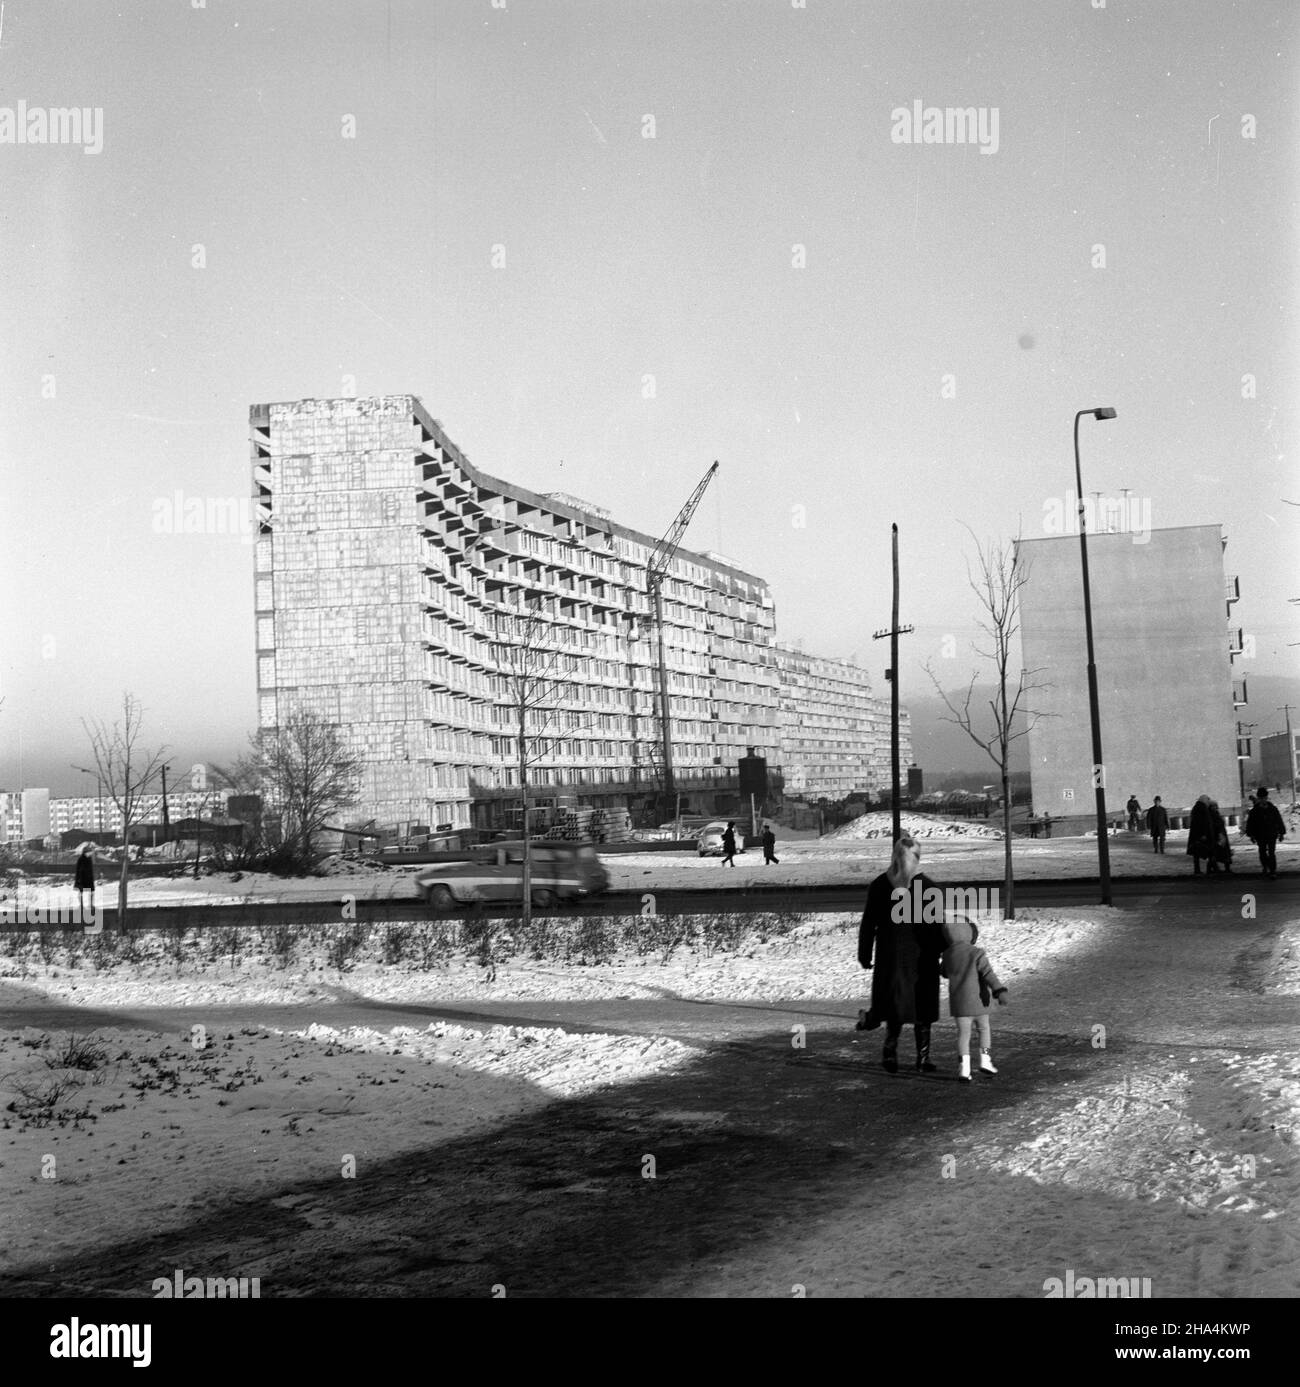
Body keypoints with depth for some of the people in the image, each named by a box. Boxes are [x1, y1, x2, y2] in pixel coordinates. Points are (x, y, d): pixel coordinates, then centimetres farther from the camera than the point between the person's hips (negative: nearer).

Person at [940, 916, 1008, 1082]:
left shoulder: (947, 955, 1)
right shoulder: (976, 954, -13)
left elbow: (945, 972, 19)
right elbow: (989, 975, -21)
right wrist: (1000, 991, -25)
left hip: (958, 1001, 3)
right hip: (977, 1000, -3)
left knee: (963, 1033, 2)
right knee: (984, 1028, 19)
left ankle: (964, 1068, -8)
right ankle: (985, 1060, 17)